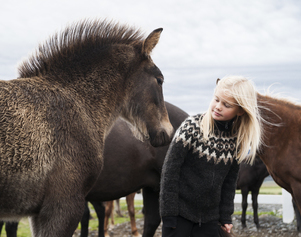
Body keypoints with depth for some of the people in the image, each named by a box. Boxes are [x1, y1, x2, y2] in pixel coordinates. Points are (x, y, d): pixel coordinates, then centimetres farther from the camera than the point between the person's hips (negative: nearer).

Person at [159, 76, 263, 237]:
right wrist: (168, 214, -13)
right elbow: (170, 171, -13)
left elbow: (230, 181, 9)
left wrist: (225, 217, 7)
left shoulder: (237, 139, -2)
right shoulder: (192, 127, -15)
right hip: (180, 211, -4)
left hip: (210, 217, 4)